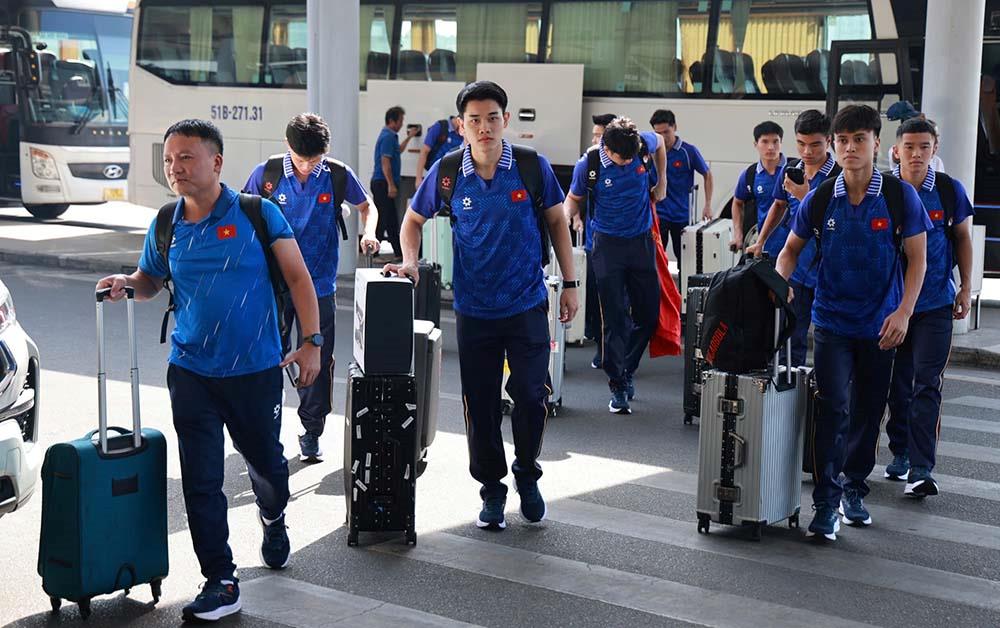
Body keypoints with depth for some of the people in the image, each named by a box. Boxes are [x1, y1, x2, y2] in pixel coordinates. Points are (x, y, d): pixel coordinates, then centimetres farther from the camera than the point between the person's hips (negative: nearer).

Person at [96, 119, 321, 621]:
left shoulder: (258, 214, -8)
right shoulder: (165, 227, 2)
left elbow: (298, 278, -4)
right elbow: (149, 282, 18)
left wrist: (311, 342, -11)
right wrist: (125, 284, -6)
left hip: (255, 369, -2)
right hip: (191, 371, 2)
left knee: (265, 461, 15)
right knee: (200, 480, -1)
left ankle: (273, 520, 49)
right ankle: (220, 583, 9)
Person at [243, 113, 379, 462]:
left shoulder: (339, 176, -6)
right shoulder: (266, 173, -7)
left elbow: (366, 206, 12)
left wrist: (368, 234, -8)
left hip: (319, 285, 0)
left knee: (317, 360, 4)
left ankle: (312, 433, 18)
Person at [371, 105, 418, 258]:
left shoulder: (390, 136, 16)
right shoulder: (388, 137, -15)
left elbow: (398, 151, 36)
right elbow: (385, 162, -21)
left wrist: (409, 138, 34)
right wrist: (391, 185, -24)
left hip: (383, 184, 10)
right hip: (383, 183, -10)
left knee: (391, 220, 13)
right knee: (382, 219, -7)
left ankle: (399, 252, 18)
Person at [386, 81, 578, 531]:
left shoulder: (532, 166, -6)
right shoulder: (447, 172, -4)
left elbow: (557, 220, 6)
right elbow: (414, 218, 12)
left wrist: (569, 282, 4)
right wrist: (409, 260, -6)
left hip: (527, 304, -1)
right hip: (473, 308, 1)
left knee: (531, 395, -5)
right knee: (480, 404, 7)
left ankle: (527, 476, 22)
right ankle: (492, 489, 25)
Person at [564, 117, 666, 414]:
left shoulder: (644, 144, -11)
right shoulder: (588, 165, -16)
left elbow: (660, 143, 15)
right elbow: (574, 198, 2)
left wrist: (662, 179, 13)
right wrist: (566, 217, -17)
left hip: (642, 241, 3)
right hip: (608, 244, -3)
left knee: (648, 314, 7)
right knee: (614, 317, -5)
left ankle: (627, 369, 27)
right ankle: (618, 386, 1)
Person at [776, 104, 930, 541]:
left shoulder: (900, 196, -6)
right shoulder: (819, 200, -3)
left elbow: (916, 258, -3)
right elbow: (792, 248, 11)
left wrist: (903, 312, -12)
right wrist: (780, 284, -8)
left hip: (881, 325, 1)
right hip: (833, 321, 0)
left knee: (868, 411, 11)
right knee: (834, 408, -11)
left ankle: (854, 488, 30)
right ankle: (826, 504, -6)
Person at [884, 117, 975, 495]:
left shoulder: (950, 190, -1)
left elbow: (962, 238, 11)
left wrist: (966, 288, 6)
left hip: (935, 303, -1)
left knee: (927, 386, -7)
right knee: (897, 384, 9)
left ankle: (921, 469, -8)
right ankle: (900, 454, 24)